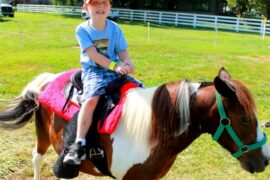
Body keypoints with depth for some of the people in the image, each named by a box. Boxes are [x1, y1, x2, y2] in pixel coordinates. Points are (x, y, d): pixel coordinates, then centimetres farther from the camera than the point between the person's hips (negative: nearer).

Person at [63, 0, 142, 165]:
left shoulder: (115, 28, 6)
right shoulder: (82, 29, -4)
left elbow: (122, 51, 3)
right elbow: (93, 54, -15)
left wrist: (127, 63, -21)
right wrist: (115, 65, -27)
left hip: (116, 70, 4)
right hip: (93, 71, -4)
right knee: (91, 99, -32)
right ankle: (79, 145, -30)